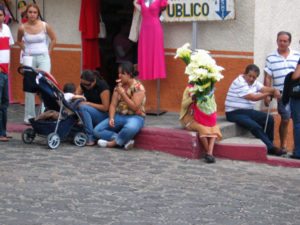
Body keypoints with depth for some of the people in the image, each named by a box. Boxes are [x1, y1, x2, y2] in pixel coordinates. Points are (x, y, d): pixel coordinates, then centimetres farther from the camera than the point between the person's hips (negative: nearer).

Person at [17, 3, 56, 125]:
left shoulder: (45, 26, -6)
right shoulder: (22, 28, -2)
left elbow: (53, 39, 10)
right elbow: (19, 41, 19)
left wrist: (48, 53, 5)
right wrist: (25, 51, 6)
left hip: (43, 58, -2)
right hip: (29, 59, 2)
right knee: (29, 88, 5)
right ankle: (29, 117, 13)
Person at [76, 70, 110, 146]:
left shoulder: (102, 85, -16)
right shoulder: (83, 84, 2)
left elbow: (105, 108, -18)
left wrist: (88, 103, -21)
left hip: (103, 115, -7)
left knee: (82, 107, -31)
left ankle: (90, 139, -31)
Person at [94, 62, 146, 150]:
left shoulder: (138, 87, -8)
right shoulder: (119, 86, 11)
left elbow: (134, 107, -17)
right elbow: (113, 105, 6)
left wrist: (122, 93, -15)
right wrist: (111, 119, -12)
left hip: (135, 117, -6)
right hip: (119, 116, 6)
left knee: (130, 128, -44)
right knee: (97, 130, -14)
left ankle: (113, 142, -17)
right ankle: (125, 141, -22)